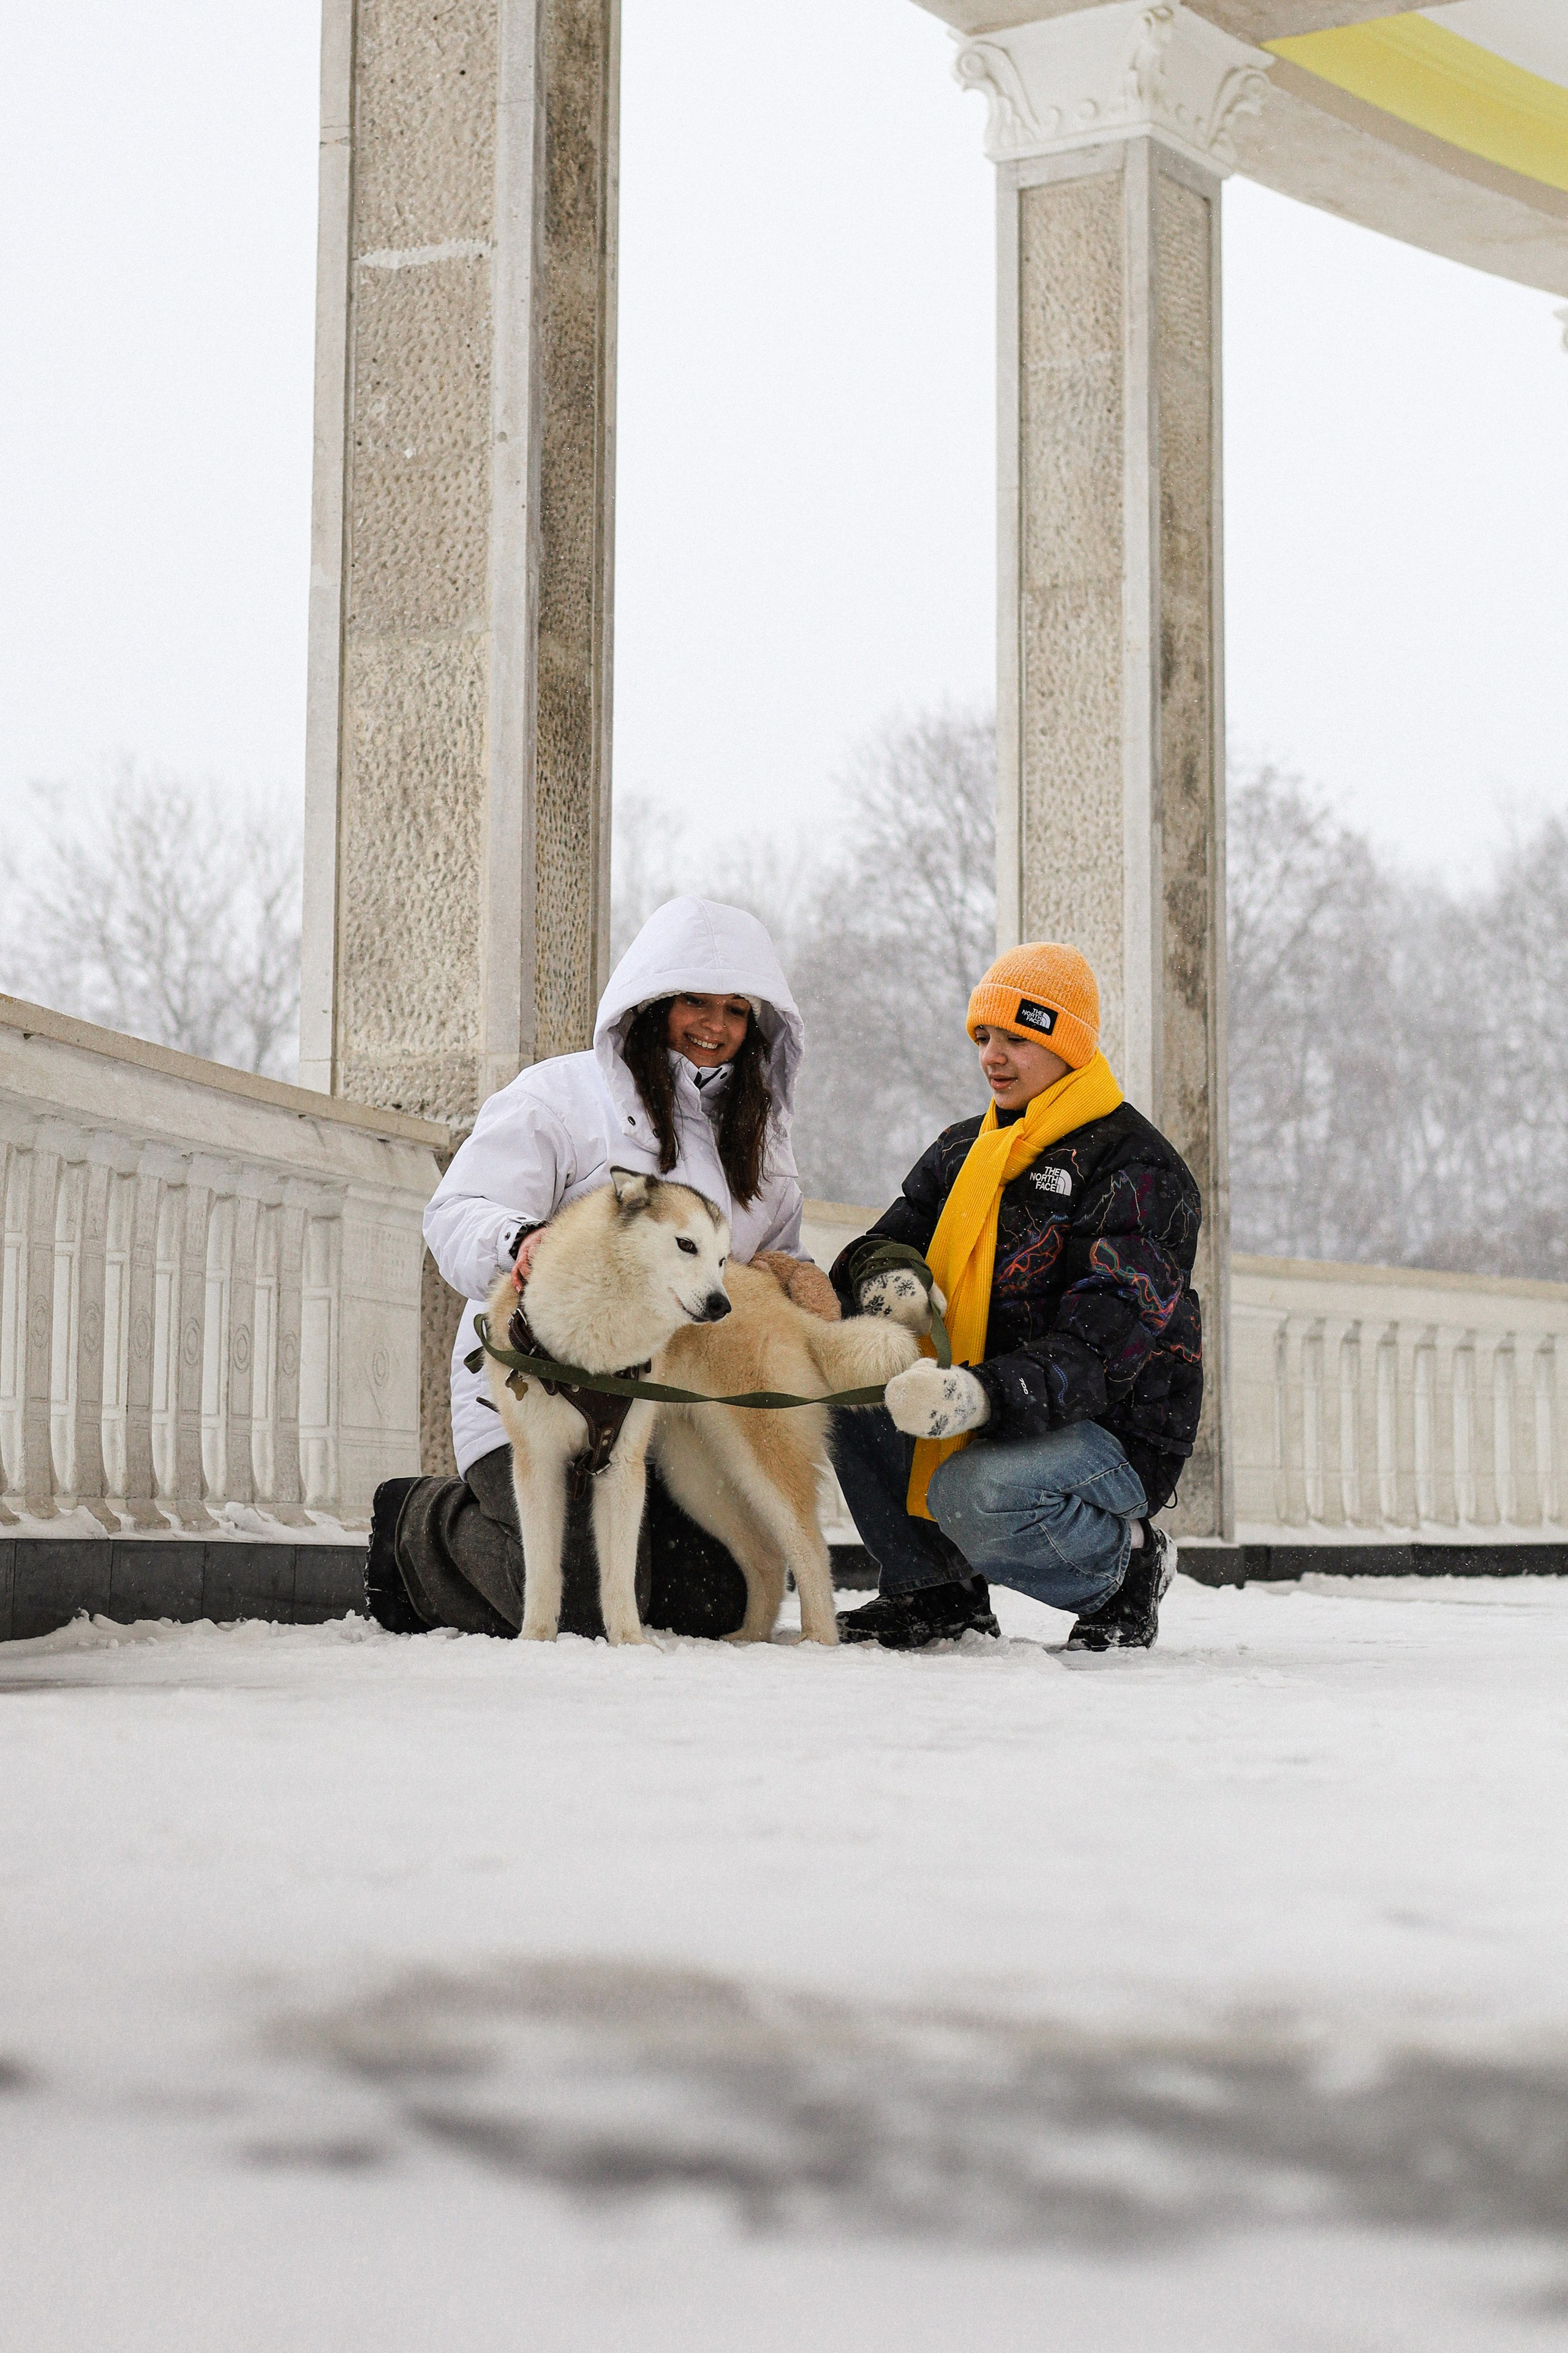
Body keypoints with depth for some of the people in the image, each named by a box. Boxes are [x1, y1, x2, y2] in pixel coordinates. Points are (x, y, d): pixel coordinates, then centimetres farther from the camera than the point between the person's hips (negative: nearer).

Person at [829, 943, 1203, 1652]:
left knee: (974, 1496, -35)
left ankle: (1124, 1563, -3)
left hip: (1114, 1430, -7)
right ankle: (934, 1590, -2)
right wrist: (881, 1278, -19)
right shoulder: (964, 1150, 13)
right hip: (975, 1421, 7)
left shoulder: (1137, 1169, -12)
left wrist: (983, 1396, -40)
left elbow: (1103, 1349, -23)